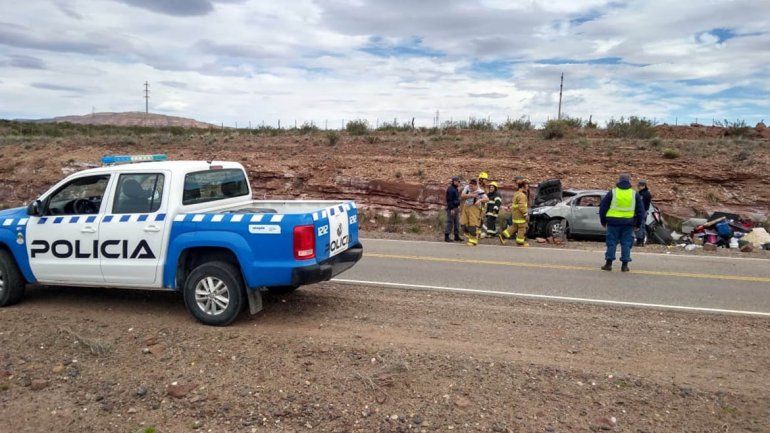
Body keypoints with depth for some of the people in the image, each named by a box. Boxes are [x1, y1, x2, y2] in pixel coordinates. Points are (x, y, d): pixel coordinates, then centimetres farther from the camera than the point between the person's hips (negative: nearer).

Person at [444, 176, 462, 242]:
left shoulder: (456, 189, 16)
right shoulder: (450, 189, -14)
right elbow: (449, 200, -19)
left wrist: (458, 206, 16)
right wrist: (451, 209, -22)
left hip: (456, 208, 10)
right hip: (451, 208, -10)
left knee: (457, 222, 11)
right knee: (450, 222, -7)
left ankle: (457, 236, 17)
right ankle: (446, 237, -3)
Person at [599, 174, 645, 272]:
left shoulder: (612, 192, 2)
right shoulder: (635, 194, 8)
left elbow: (603, 207, 4)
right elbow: (640, 210, 12)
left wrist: (603, 221, 13)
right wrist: (638, 224, 18)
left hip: (613, 221, -1)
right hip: (628, 222, 1)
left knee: (612, 242, 3)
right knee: (626, 243, 6)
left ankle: (608, 263, 1)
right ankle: (624, 265, 5)